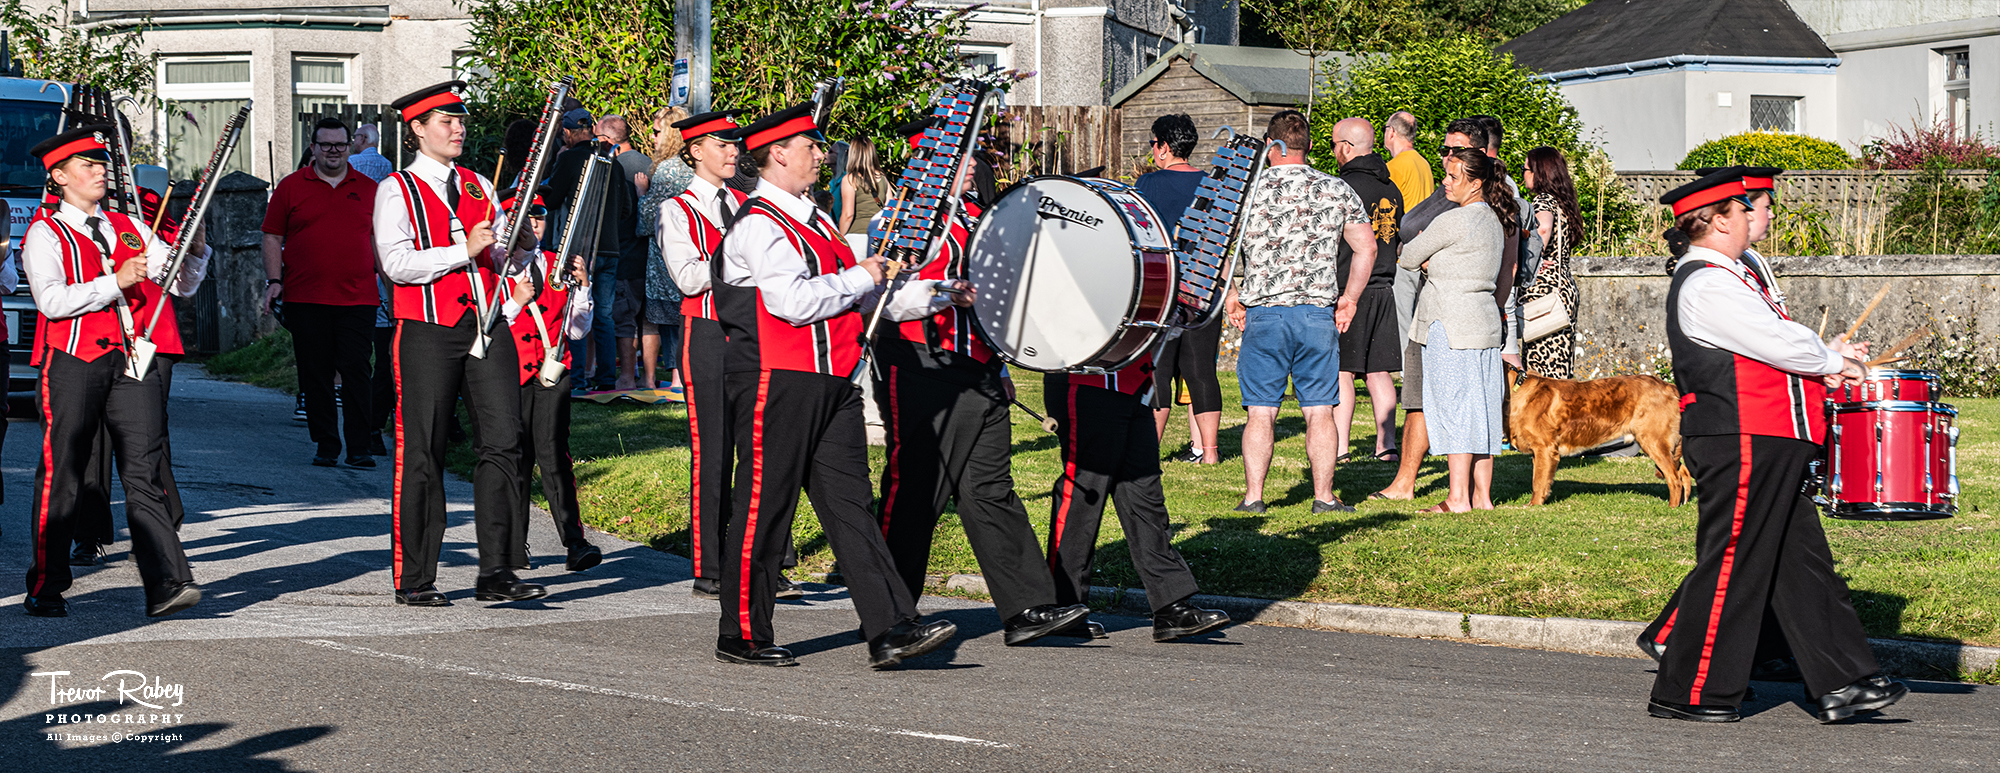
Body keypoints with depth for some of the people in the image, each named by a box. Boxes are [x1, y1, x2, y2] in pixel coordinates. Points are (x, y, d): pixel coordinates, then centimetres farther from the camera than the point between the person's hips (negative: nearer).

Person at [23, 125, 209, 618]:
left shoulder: (129, 229, 20)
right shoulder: (45, 234, 3)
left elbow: (182, 284, 19)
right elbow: (52, 300, -13)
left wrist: (195, 251, -1)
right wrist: (116, 281, -18)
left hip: (133, 359, 4)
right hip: (74, 361, -3)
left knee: (144, 473, -5)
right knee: (62, 476, 2)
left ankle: (167, 584, -13)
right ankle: (45, 590, 13)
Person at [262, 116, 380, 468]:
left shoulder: (369, 189, 11)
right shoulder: (291, 186, 7)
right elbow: (273, 237, 7)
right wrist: (274, 280, -3)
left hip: (358, 298, 0)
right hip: (305, 298, 0)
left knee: (357, 372, -5)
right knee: (315, 375, 4)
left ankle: (359, 447, -2)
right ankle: (325, 446, 12)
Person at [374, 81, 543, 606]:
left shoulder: (478, 186, 17)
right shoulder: (397, 190, 0)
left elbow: (502, 256, 17)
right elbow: (396, 263, -13)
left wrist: (520, 243, -5)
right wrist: (464, 251, -17)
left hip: (485, 326, 5)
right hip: (428, 332, -5)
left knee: (502, 442, -3)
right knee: (422, 456, 0)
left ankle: (496, 572, 2)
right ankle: (414, 579, 8)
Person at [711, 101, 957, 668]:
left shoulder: (814, 221, 19)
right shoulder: (758, 224, -11)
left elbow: (859, 297, 21)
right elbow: (794, 301, -22)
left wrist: (932, 296, 10)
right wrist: (861, 278, -9)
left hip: (831, 384, 9)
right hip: (776, 385, -9)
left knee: (850, 504, 3)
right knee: (763, 509, 0)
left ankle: (891, 631, -2)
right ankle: (742, 638, 10)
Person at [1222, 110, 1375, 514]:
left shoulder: (1250, 189, -1)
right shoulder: (1336, 189, 4)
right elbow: (1366, 247, 4)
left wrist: (1232, 294, 10)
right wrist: (1349, 298, 12)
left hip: (1264, 313, -1)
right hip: (1319, 313, 1)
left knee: (1261, 412, 4)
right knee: (1319, 412, 6)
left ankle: (1253, 497, 3)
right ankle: (1324, 497, 6)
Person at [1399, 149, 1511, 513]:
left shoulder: (1451, 221, -14)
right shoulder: (1494, 220, 13)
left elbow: (1409, 258, -4)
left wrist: (1423, 261, 17)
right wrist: (1433, 263, 5)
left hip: (1451, 325, -9)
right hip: (1484, 323, 9)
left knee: (1454, 405, -6)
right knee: (1478, 410, 9)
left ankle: (1458, 498, -6)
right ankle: (1482, 494, 11)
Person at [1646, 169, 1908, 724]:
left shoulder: (1728, 279, 20)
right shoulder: (1706, 285, -15)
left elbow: (1766, 348, 21)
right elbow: (1780, 345, -19)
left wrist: (1827, 362, 5)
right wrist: (1833, 360, -2)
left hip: (1769, 447, 11)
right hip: (1739, 444, -11)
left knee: (1802, 562, 9)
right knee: (1731, 564, -5)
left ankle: (1843, 684, 12)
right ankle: (1688, 694, 3)